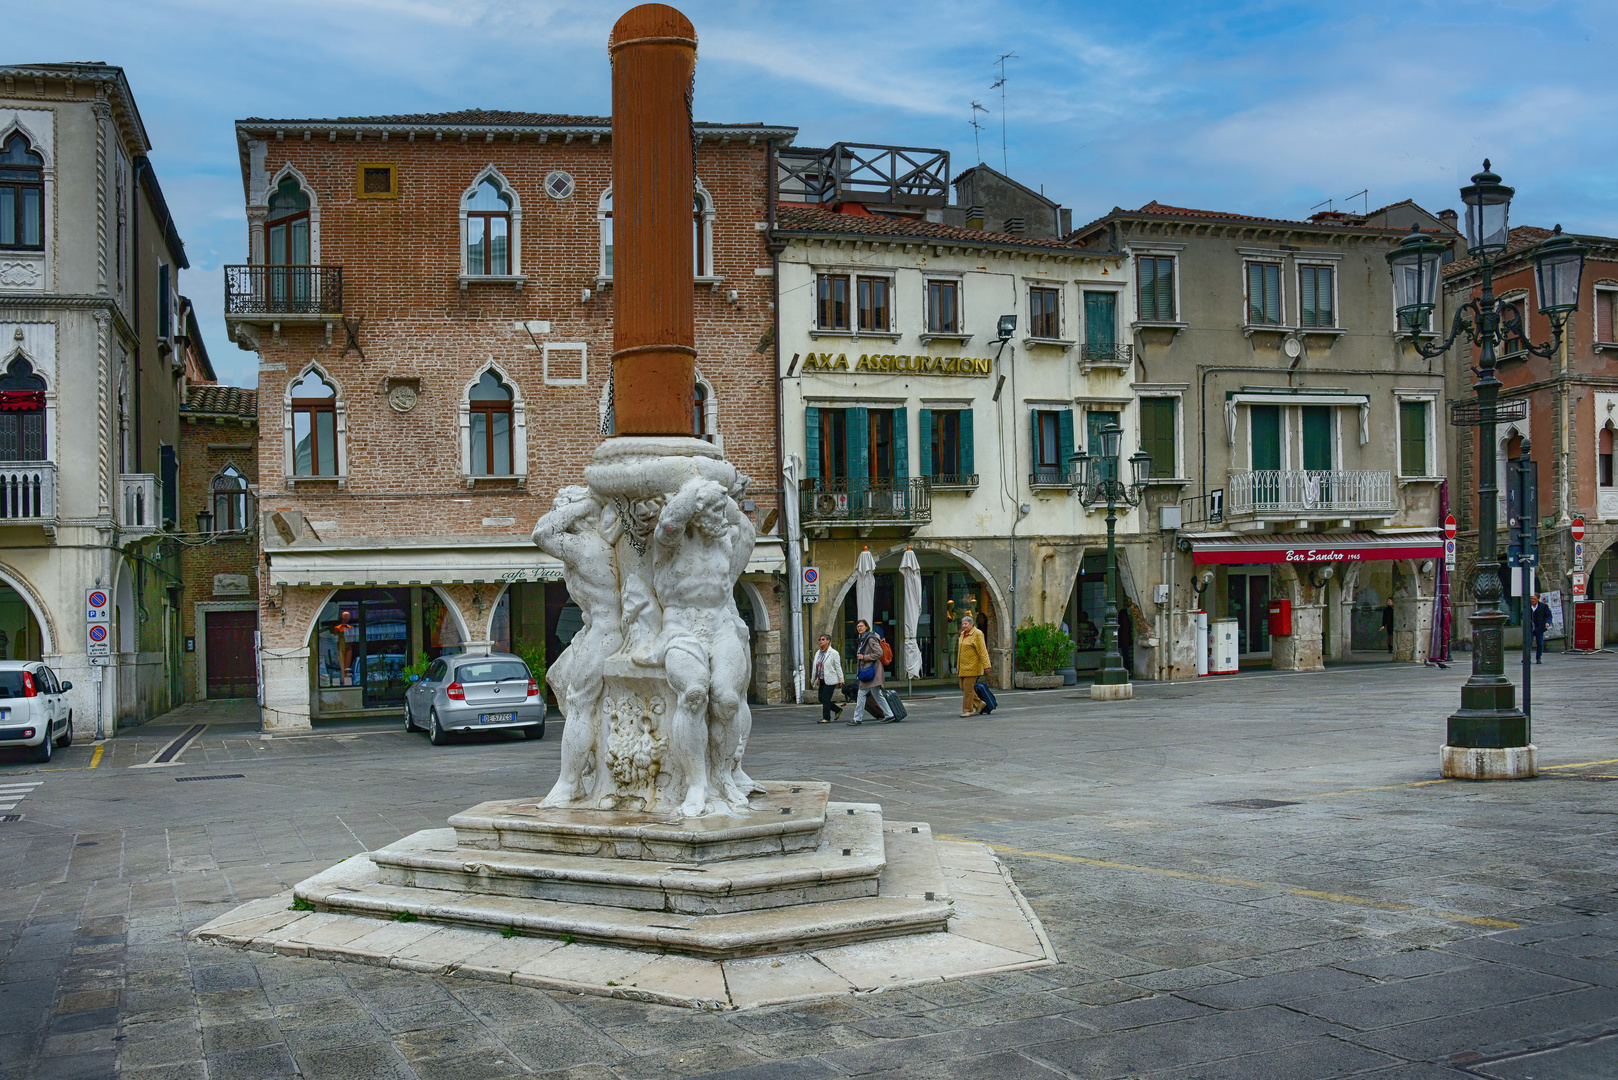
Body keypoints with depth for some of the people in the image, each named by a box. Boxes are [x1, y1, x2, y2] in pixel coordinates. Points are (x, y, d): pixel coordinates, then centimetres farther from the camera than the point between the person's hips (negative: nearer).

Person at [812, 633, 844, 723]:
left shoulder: (833, 653, -5)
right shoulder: (818, 653, 15)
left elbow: (838, 667, -6)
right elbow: (815, 668, 18)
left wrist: (841, 680, -7)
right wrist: (815, 680, 17)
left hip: (830, 680, -7)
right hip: (821, 681, 7)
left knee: (825, 699, -9)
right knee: (821, 699, 6)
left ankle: (826, 718, 0)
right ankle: (838, 709, 23)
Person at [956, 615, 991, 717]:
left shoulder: (977, 634, -10)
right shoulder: (963, 634, 15)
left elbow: (982, 651, -15)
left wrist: (986, 666, -20)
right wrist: (958, 666, 22)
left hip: (972, 666, -9)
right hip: (963, 666, 9)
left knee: (968, 687, -8)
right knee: (963, 686, 8)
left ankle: (968, 710, -1)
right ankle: (979, 703, 20)